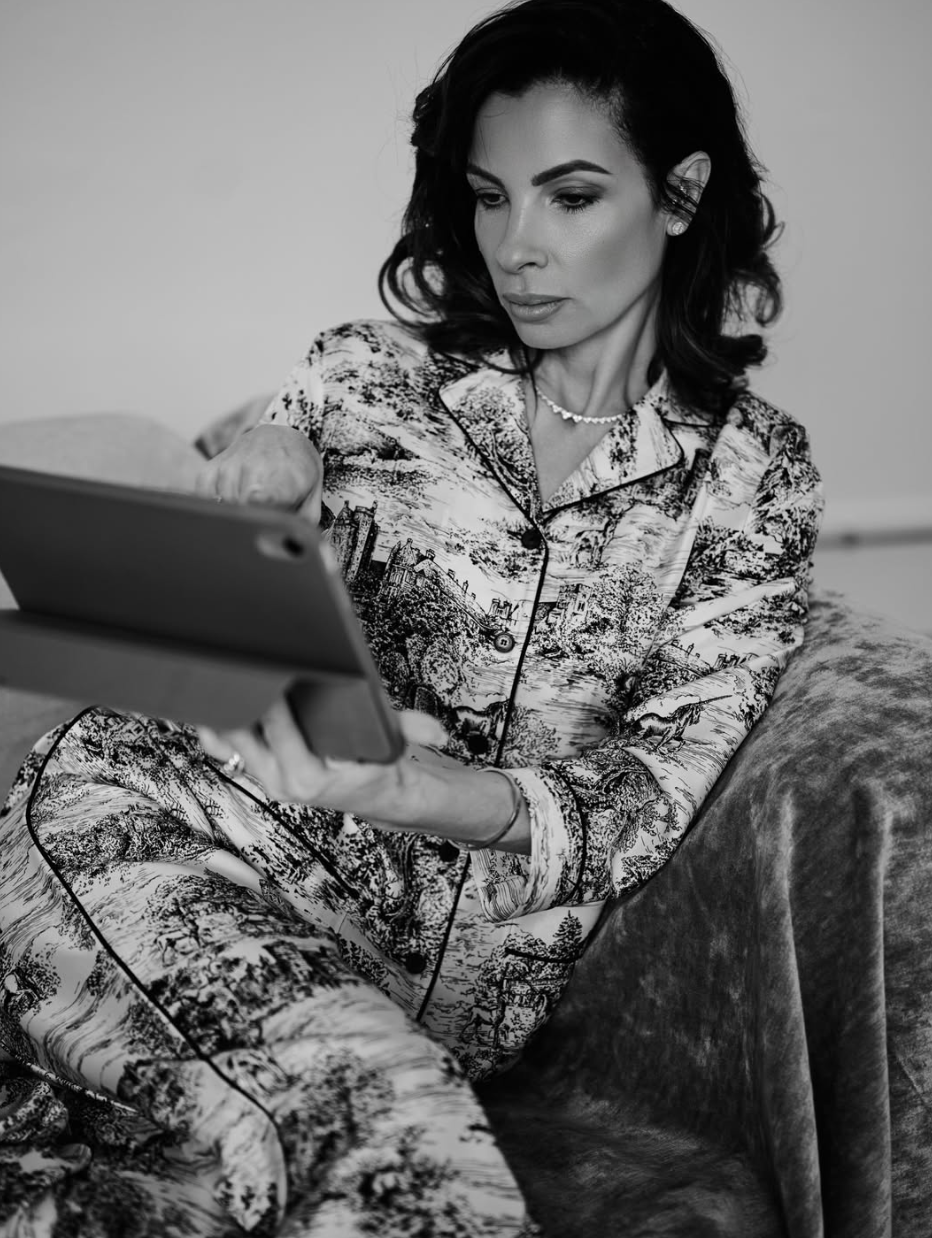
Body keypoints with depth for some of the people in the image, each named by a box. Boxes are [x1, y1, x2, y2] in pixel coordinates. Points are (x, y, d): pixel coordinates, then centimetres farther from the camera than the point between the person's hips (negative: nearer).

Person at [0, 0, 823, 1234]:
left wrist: (409, 788, -25)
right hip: (263, 842, 3)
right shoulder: (366, 374, 6)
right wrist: (250, 508, -15)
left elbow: (643, 798, -5)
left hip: (485, 956, -2)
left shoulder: (756, 473, 3)